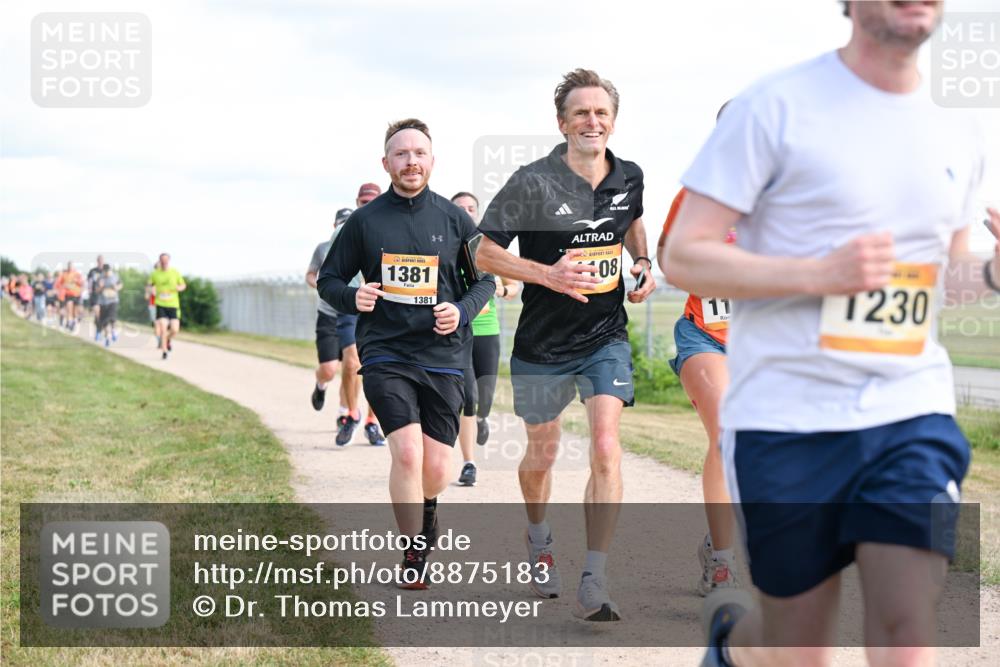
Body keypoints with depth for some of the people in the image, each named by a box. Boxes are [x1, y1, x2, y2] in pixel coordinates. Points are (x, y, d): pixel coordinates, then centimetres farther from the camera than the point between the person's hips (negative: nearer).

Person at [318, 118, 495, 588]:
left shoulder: (453, 219, 5)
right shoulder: (364, 221, 3)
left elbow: (485, 278, 13)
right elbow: (328, 279, 10)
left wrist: (463, 310, -7)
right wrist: (352, 298, -12)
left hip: (443, 356, 1)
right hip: (384, 355, -1)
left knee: (436, 470, 1)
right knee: (407, 452, -18)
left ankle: (425, 509, 38)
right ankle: (413, 554, -1)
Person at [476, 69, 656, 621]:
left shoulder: (629, 178, -1)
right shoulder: (532, 183, -15)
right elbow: (484, 251, -12)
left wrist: (642, 263, 6)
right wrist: (548, 274, -24)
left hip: (606, 337, 2)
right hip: (542, 343, -2)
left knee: (606, 447, -16)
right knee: (542, 456, 13)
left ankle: (593, 586, -15)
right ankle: (538, 537, 47)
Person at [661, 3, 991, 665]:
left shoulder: (959, 136, 11)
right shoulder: (775, 107, -6)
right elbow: (683, 258, -8)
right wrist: (821, 274, -21)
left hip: (913, 411, 4)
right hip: (786, 418, -3)